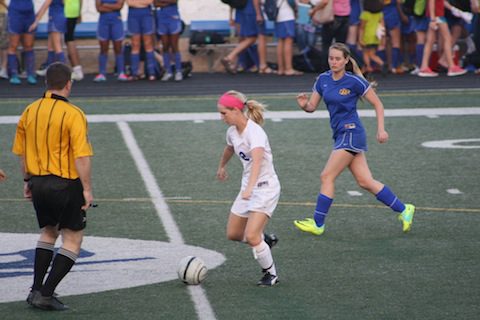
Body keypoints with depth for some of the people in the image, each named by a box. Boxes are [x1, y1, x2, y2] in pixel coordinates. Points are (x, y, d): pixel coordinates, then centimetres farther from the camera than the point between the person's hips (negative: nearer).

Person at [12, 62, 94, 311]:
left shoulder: (29, 112, 3)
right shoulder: (72, 114, -15)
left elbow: (21, 152, 11)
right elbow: (82, 156, -19)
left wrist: (27, 182, 22)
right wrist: (87, 189, -14)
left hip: (38, 183, 6)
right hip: (66, 185, -6)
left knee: (48, 233, 25)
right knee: (72, 239, 6)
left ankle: (36, 289, 20)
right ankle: (47, 294, -2)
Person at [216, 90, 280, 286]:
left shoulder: (254, 132, -25)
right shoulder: (232, 132, 2)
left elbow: (257, 160, -41)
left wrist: (249, 188, -55)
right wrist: (222, 167, 45)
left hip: (265, 187, -9)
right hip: (248, 188, 9)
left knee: (251, 236, -19)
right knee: (233, 234, 11)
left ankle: (271, 274, 0)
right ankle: (265, 241, 36)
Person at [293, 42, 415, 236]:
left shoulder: (355, 81, -10)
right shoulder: (323, 80, 8)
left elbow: (377, 104, -3)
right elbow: (312, 107, 10)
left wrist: (381, 129, -8)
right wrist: (304, 105, -13)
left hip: (351, 133, -7)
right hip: (340, 134, 7)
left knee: (327, 176, -9)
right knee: (365, 182, 7)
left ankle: (318, 224, -2)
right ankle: (403, 210, 15)